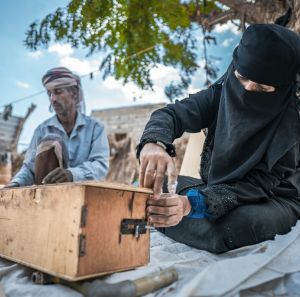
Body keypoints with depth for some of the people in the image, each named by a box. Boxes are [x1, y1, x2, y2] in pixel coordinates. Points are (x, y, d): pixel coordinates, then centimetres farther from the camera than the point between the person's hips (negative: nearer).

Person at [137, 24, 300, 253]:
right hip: (220, 188, 4)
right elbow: (173, 113, -22)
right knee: (153, 188, -10)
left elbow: (258, 185, -27)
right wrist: (154, 143, -47)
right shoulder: (222, 94, -11)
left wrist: (192, 204, -43)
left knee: (231, 226, -37)